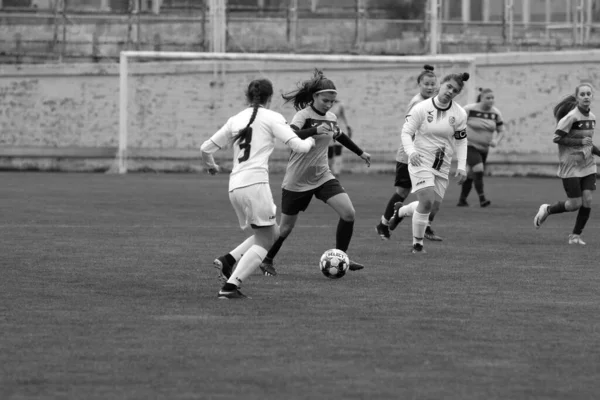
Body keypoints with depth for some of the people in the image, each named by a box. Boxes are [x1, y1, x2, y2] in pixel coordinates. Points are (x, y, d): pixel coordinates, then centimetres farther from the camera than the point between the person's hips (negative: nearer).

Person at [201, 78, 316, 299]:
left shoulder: (236, 120, 17)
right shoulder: (271, 117, 3)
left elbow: (206, 148, 20)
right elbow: (298, 146, -4)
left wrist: (210, 165, 42)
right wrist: (311, 141, 19)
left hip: (235, 186, 7)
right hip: (255, 182, -7)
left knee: (273, 233, 19)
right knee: (264, 241, -2)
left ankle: (228, 260, 4)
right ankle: (230, 286, -16)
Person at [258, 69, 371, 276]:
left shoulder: (331, 118, 4)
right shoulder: (304, 115, -16)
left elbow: (340, 136, 26)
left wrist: (360, 152, 35)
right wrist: (315, 130, -49)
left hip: (322, 177, 5)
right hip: (297, 181, -5)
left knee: (349, 213, -13)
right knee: (286, 227, 5)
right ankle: (267, 260, 29)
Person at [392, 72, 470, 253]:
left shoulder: (459, 114, -1)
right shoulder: (422, 108, -11)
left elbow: (461, 141, 9)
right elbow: (406, 131, -7)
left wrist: (462, 166, -1)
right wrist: (411, 151, -26)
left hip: (442, 166, 5)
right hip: (421, 162, -5)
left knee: (431, 205, 8)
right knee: (427, 201, -20)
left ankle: (401, 211, 39)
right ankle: (417, 243, -4)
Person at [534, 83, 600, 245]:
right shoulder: (572, 117, -15)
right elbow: (557, 138, -17)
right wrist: (580, 142, -22)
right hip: (570, 165, -6)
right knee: (575, 204, -6)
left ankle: (575, 235, 9)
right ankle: (547, 210, 21)